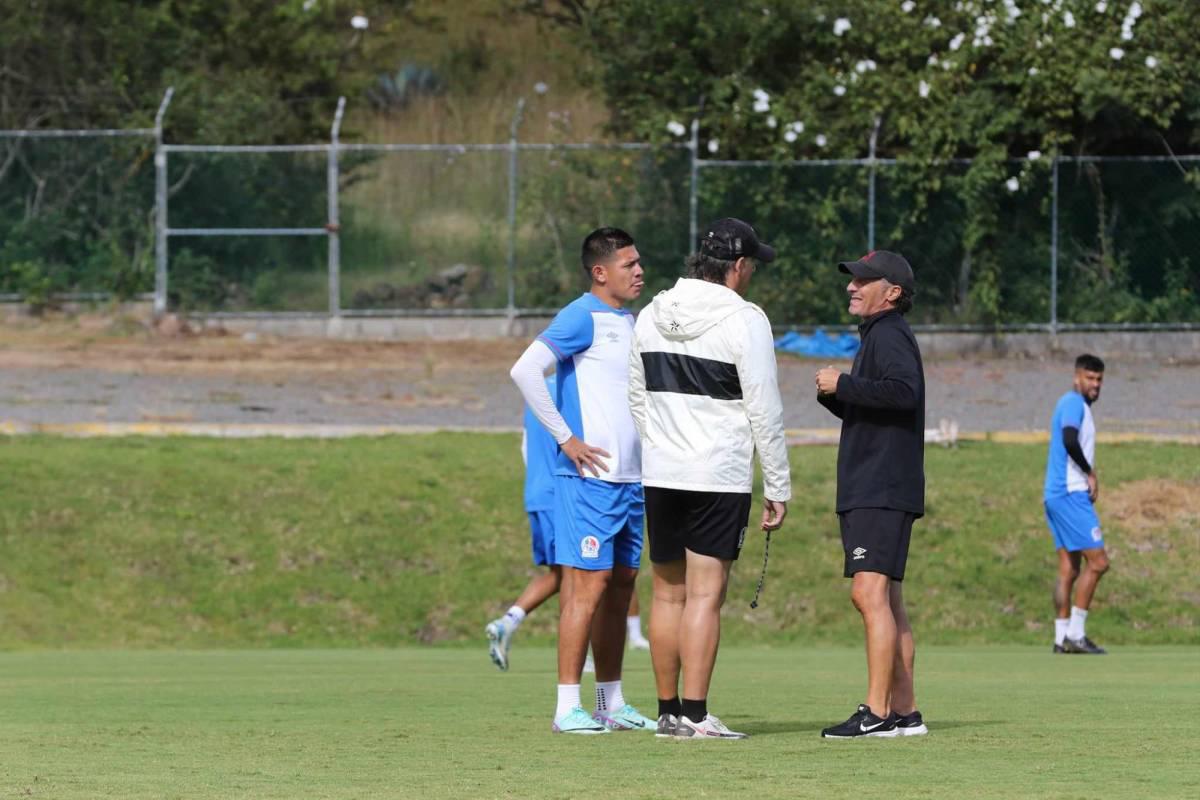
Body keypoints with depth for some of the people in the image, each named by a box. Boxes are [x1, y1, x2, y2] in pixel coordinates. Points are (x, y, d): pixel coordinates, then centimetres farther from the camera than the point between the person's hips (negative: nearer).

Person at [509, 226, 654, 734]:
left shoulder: (629, 322, 17)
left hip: (630, 480, 9)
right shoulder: (582, 318, -10)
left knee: (621, 586, 10)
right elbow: (525, 371, -20)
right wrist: (565, 438, -19)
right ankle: (567, 707, -8)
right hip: (589, 479, -9)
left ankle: (612, 704, 17)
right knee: (588, 587, -9)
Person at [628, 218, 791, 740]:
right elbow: (764, 411, -9)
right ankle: (695, 716, -9)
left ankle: (668, 712, 14)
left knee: (668, 594, 11)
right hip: (720, 480, -6)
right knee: (705, 595, -6)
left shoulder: (652, 315, 8)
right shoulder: (744, 320, -10)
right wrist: (778, 486, -2)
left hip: (660, 477, 6)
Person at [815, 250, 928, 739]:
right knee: (886, 601, 12)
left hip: (882, 492, -11)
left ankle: (877, 712, -21)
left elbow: (903, 391, -27)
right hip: (867, 492, 11)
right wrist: (835, 395, 9)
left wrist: (842, 385, -19)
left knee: (869, 593, -16)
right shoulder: (876, 336, 23)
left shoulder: (891, 335, -9)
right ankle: (903, 712, 14)